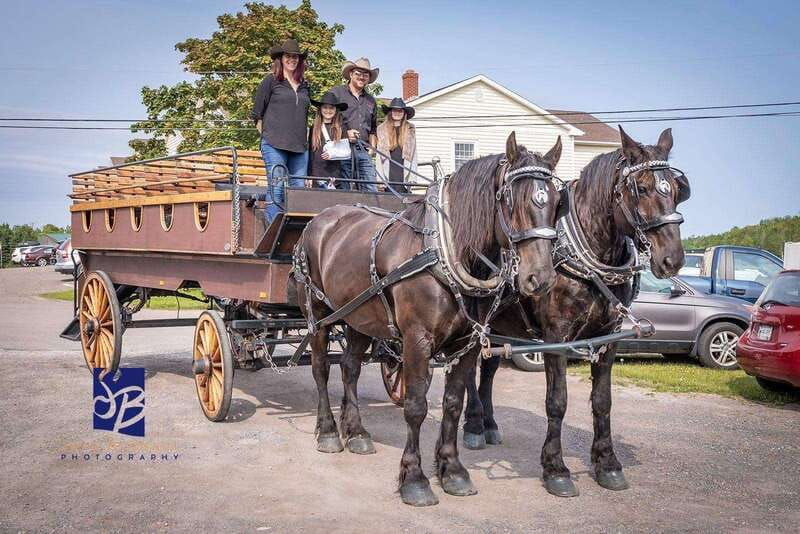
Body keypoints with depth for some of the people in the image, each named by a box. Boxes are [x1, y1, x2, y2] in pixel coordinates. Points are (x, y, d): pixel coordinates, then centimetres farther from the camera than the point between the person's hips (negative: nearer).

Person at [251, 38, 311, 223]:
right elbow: (257, 115, 4)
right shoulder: (271, 81, 4)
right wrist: (268, 135, 1)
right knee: (276, 189, -8)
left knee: (299, 190, 0)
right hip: (275, 145, -5)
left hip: (299, 146, 5)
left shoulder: (304, 86, 18)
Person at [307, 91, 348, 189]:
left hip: (335, 174, 0)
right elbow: (309, 152, 11)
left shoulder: (340, 128, 8)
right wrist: (308, 174, 6)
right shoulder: (314, 128, 11)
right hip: (317, 174, 0)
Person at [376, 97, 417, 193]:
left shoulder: (410, 130, 12)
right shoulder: (382, 129, 11)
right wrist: (380, 178, 0)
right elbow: (379, 154, 9)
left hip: (404, 173, 0)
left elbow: (413, 154, 10)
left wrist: (413, 176, 0)